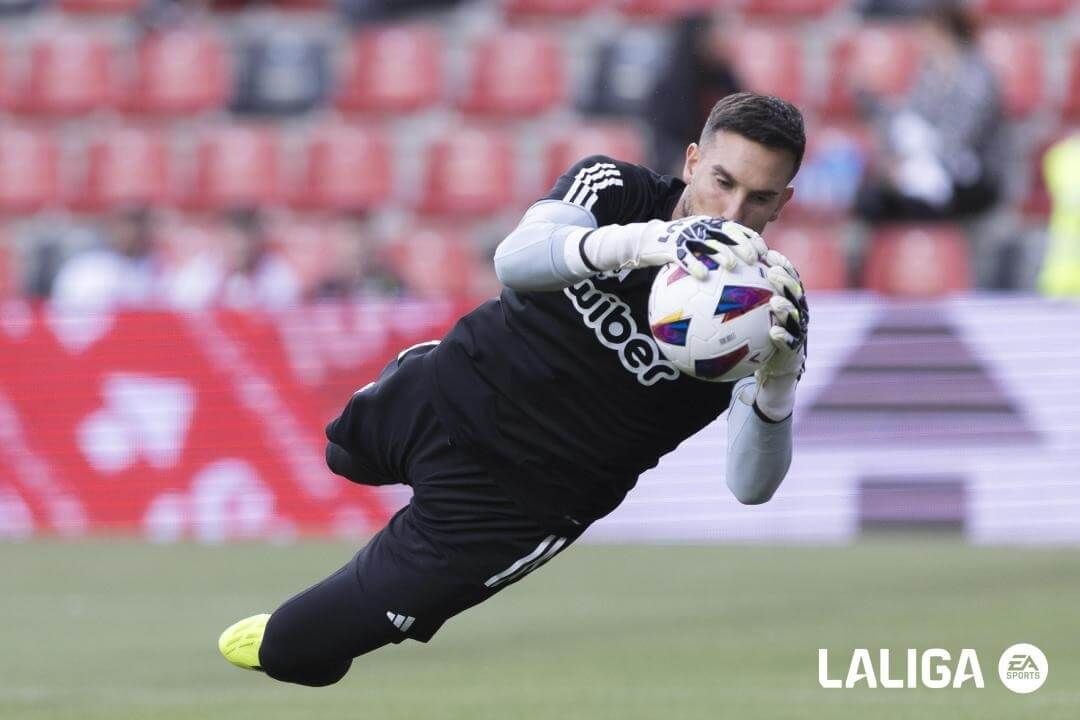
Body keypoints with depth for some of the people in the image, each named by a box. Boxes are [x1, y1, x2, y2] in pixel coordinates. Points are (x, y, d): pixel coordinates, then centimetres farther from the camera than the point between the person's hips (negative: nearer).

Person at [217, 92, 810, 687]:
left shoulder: (765, 311, -24)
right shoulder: (616, 187, -19)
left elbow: (749, 486, -32)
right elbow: (514, 261, -40)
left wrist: (778, 385, -53)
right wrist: (639, 242, -59)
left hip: (511, 500, -3)